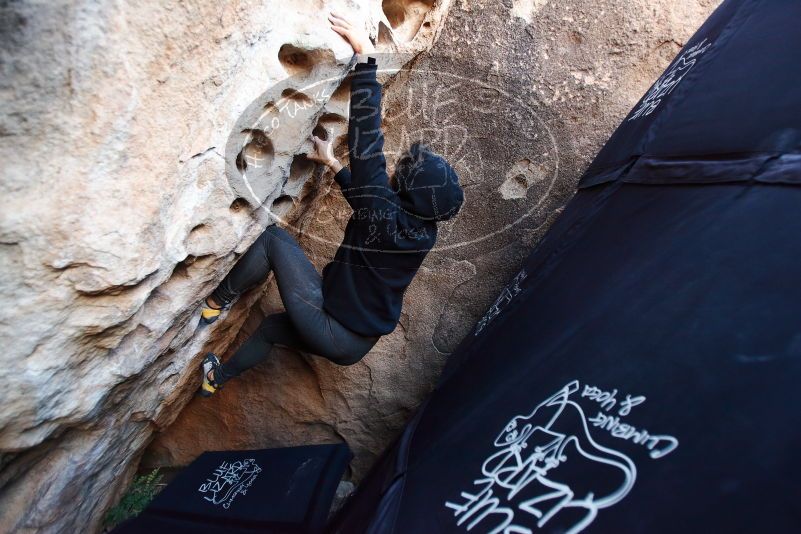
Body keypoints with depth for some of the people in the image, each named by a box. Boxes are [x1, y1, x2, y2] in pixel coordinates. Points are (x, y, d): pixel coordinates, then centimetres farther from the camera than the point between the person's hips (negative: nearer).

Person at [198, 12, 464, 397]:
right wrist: (333, 164, 18)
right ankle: (217, 379, 50)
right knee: (271, 327, 31)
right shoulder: (425, 232, -3)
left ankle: (216, 304, 12)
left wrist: (364, 54, -22)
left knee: (274, 238, -3)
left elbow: (366, 136, -27)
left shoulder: (387, 214, -25)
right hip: (357, 344, 8)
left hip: (330, 332, -8)